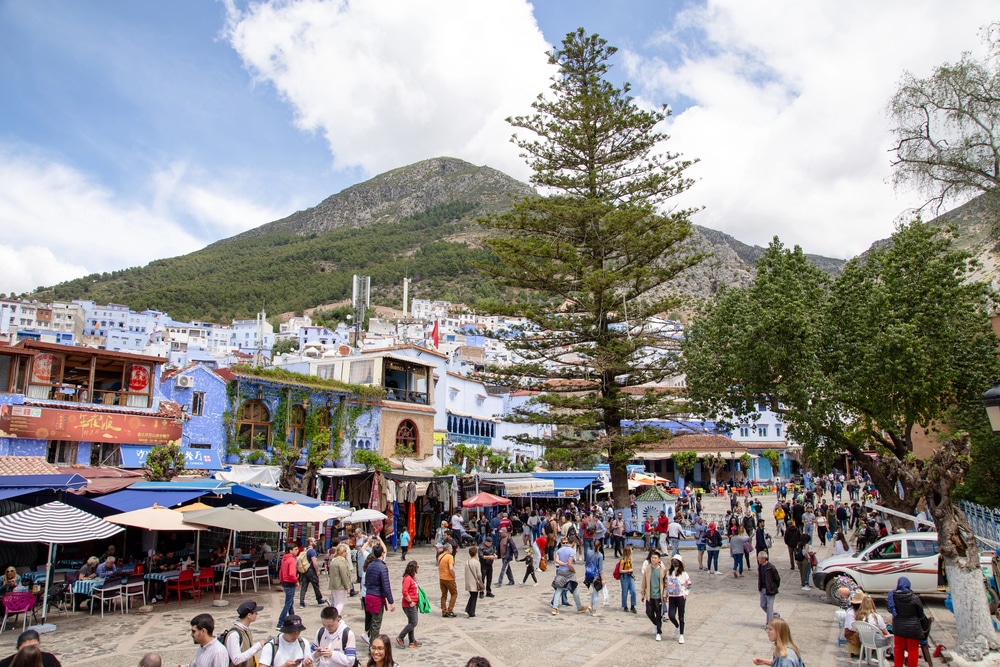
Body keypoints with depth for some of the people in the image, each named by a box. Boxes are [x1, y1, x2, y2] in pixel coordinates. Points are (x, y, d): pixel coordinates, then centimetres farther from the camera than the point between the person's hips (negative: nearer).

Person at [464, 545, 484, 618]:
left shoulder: (466, 562, 0)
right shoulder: (476, 562, -15)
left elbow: (466, 573, 6)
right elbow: (479, 574, -12)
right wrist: (481, 582, 1)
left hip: (468, 583, 5)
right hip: (475, 583, -5)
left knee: (471, 596, 21)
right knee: (474, 598, 7)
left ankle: (467, 610, 10)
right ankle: (471, 614, 10)